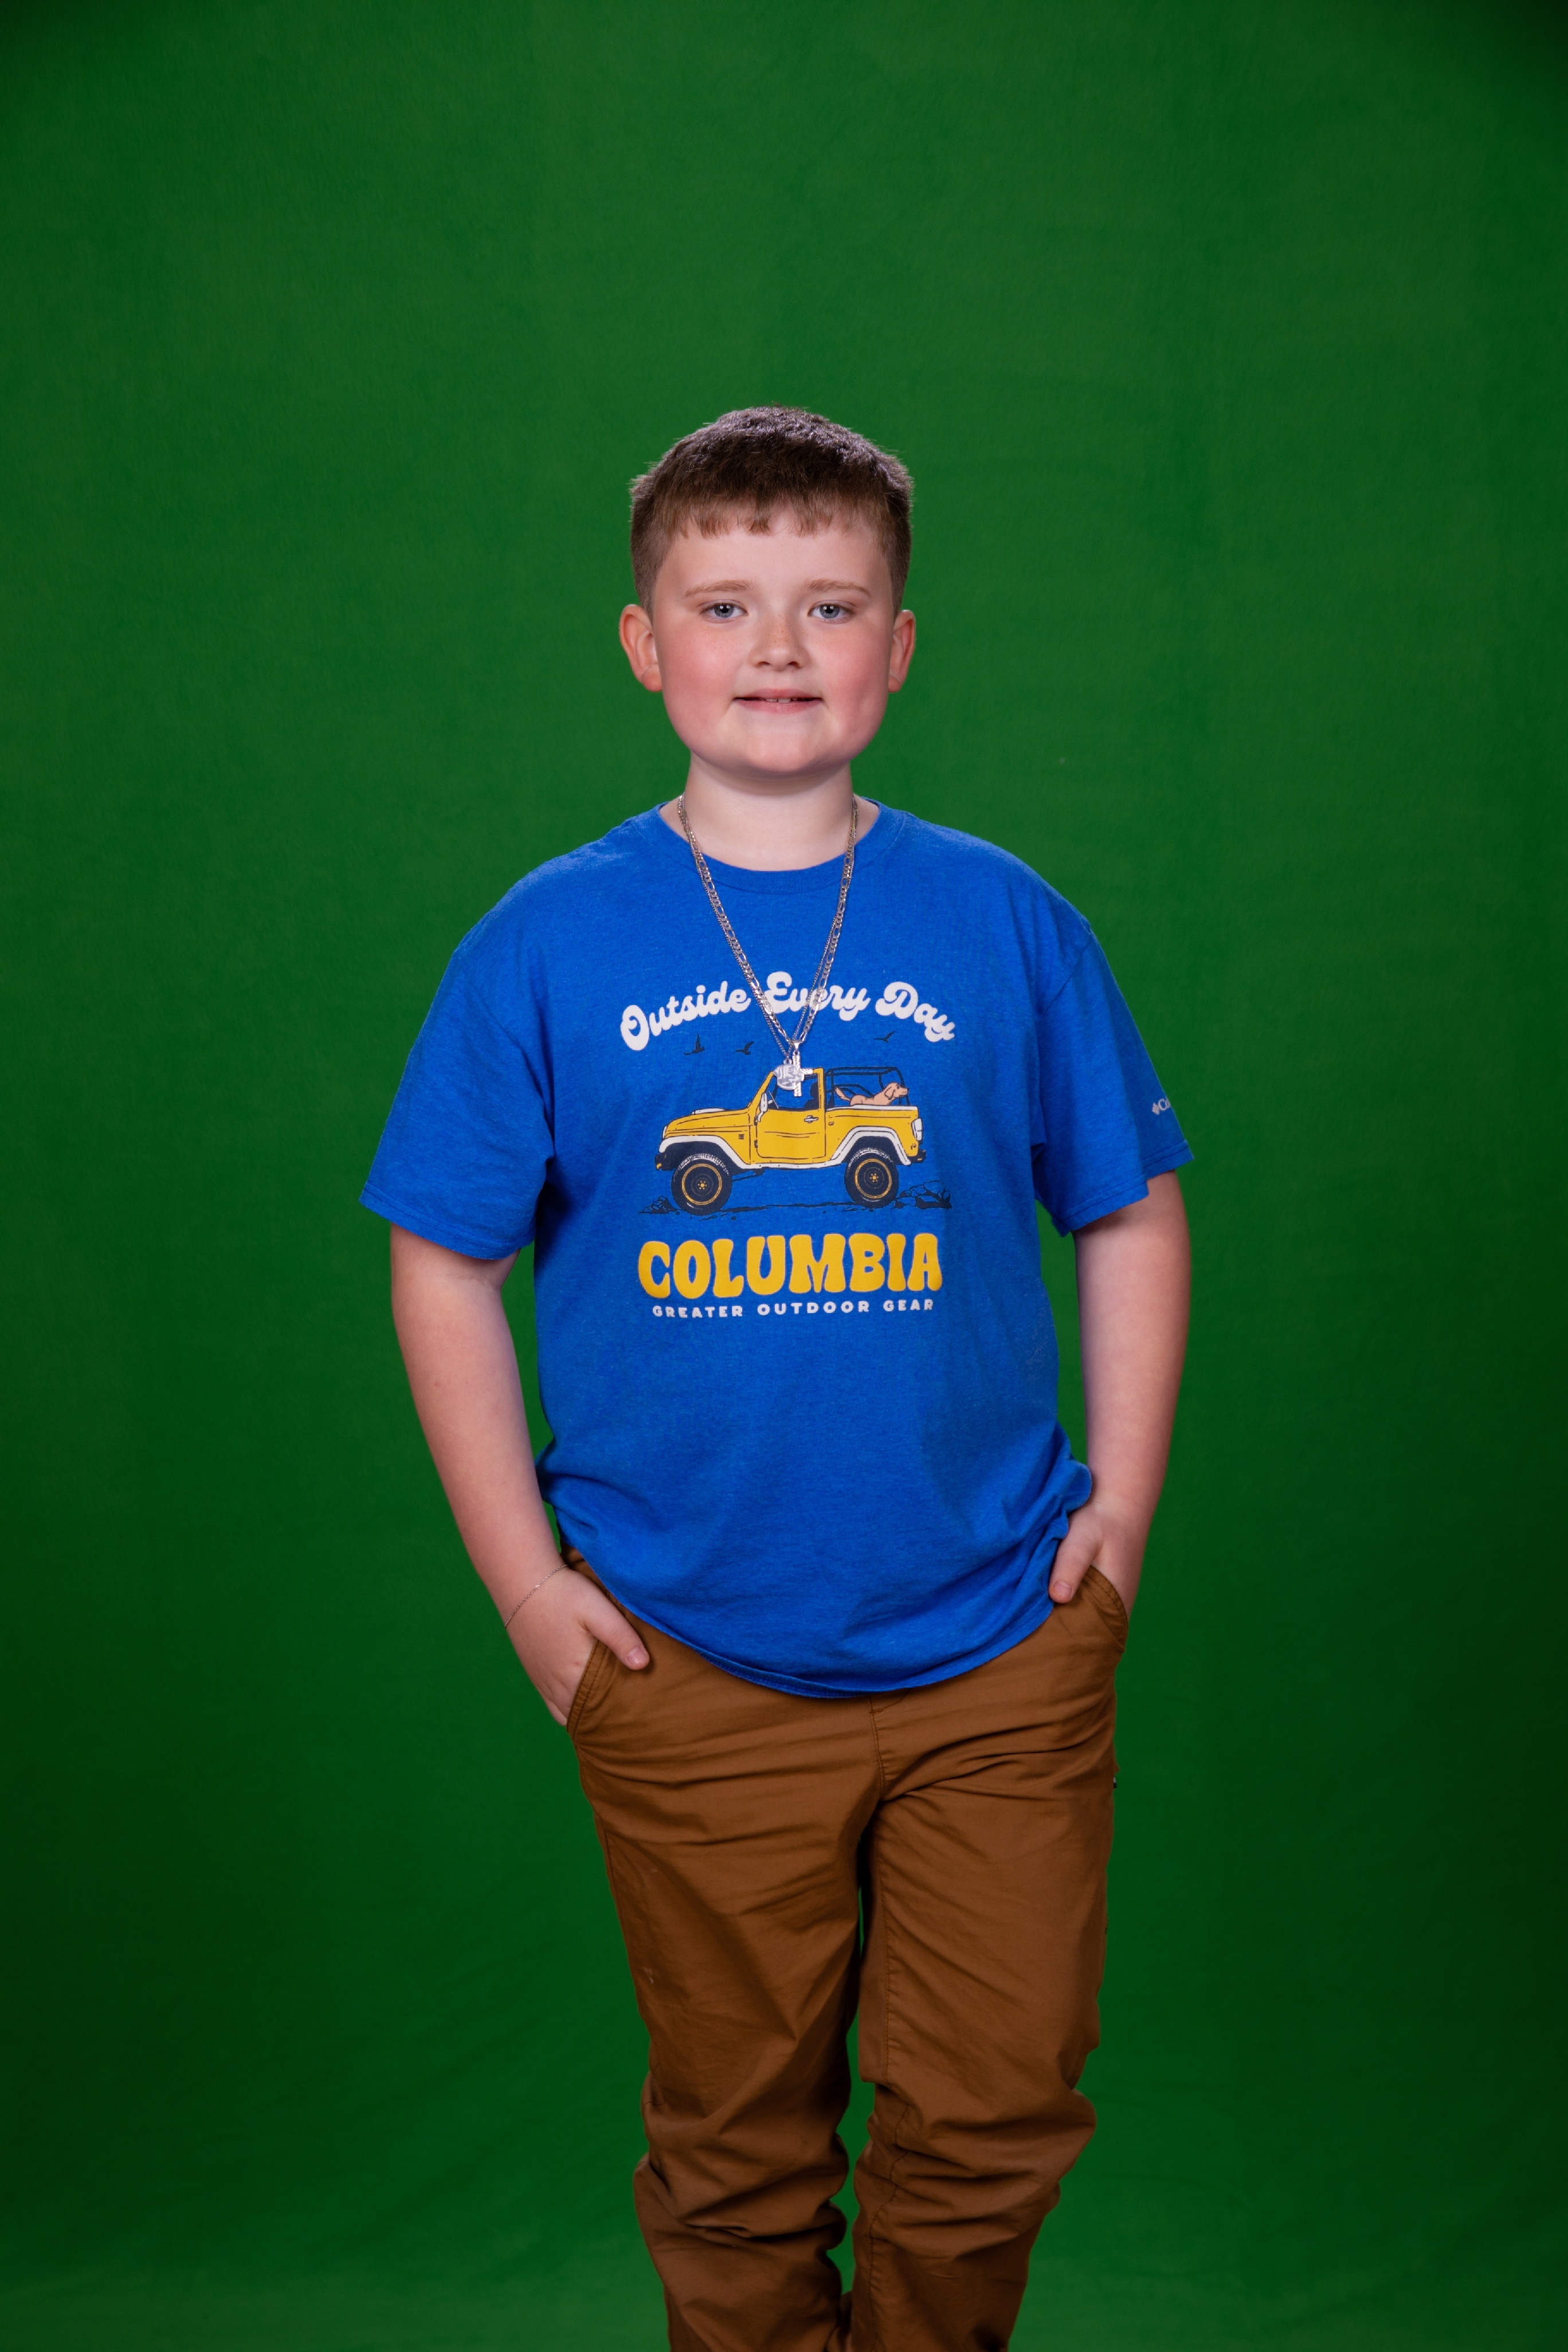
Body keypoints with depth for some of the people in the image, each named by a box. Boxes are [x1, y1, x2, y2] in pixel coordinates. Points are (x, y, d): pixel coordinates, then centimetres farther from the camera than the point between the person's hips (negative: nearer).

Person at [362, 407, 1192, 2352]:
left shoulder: (1005, 922, -1)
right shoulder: (549, 944, -3)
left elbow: (1131, 1216, 8)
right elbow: (445, 1268, 1)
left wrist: (1120, 1504, 1)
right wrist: (527, 1580, -3)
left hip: (1002, 1650, 1)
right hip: (691, 1676, 0)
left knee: (992, 2122, 12)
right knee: (737, 2144, 15)